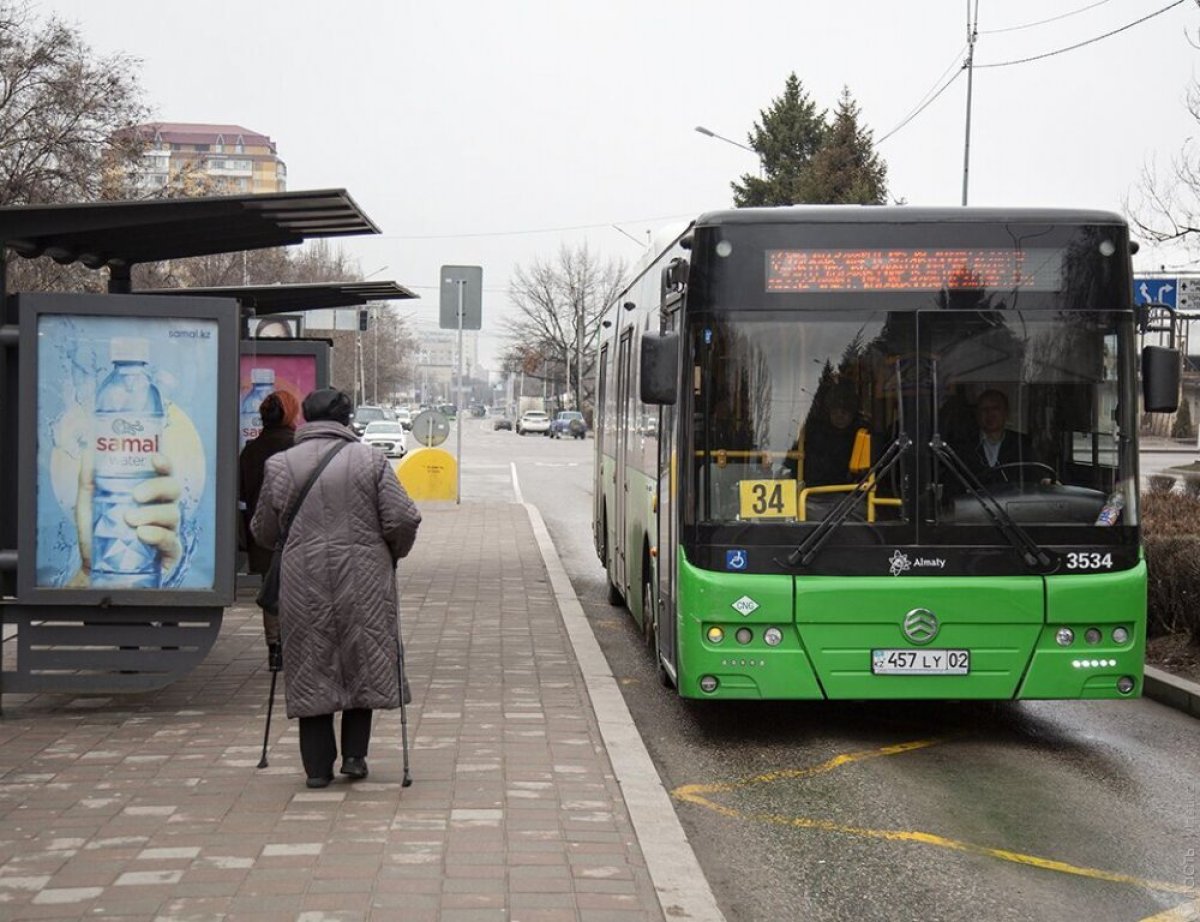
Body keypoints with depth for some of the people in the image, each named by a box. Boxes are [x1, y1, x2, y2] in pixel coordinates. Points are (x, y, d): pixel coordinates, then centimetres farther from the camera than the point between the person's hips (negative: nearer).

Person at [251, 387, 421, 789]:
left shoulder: (280, 465, 2)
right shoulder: (371, 460, -2)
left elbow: (263, 531, 9)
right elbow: (403, 520, -5)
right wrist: (393, 554, 14)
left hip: (303, 583, 1)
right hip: (364, 581, 0)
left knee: (311, 672, 8)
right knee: (364, 665, 15)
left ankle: (318, 766, 8)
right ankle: (354, 755, 12)